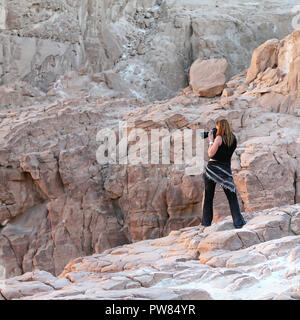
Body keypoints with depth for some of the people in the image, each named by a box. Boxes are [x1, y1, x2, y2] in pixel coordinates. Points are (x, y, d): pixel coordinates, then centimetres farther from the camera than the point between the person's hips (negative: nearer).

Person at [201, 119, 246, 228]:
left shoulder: (219, 138, -9)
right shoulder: (233, 138, 7)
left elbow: (210, 154, -9)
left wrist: (211, 141, 1)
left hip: (212, 168, -3)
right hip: (225, 169, 3)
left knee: (208, 197, 8)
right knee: (232, 196, 6)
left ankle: (206, 221, 11)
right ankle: (238, 221, -3)